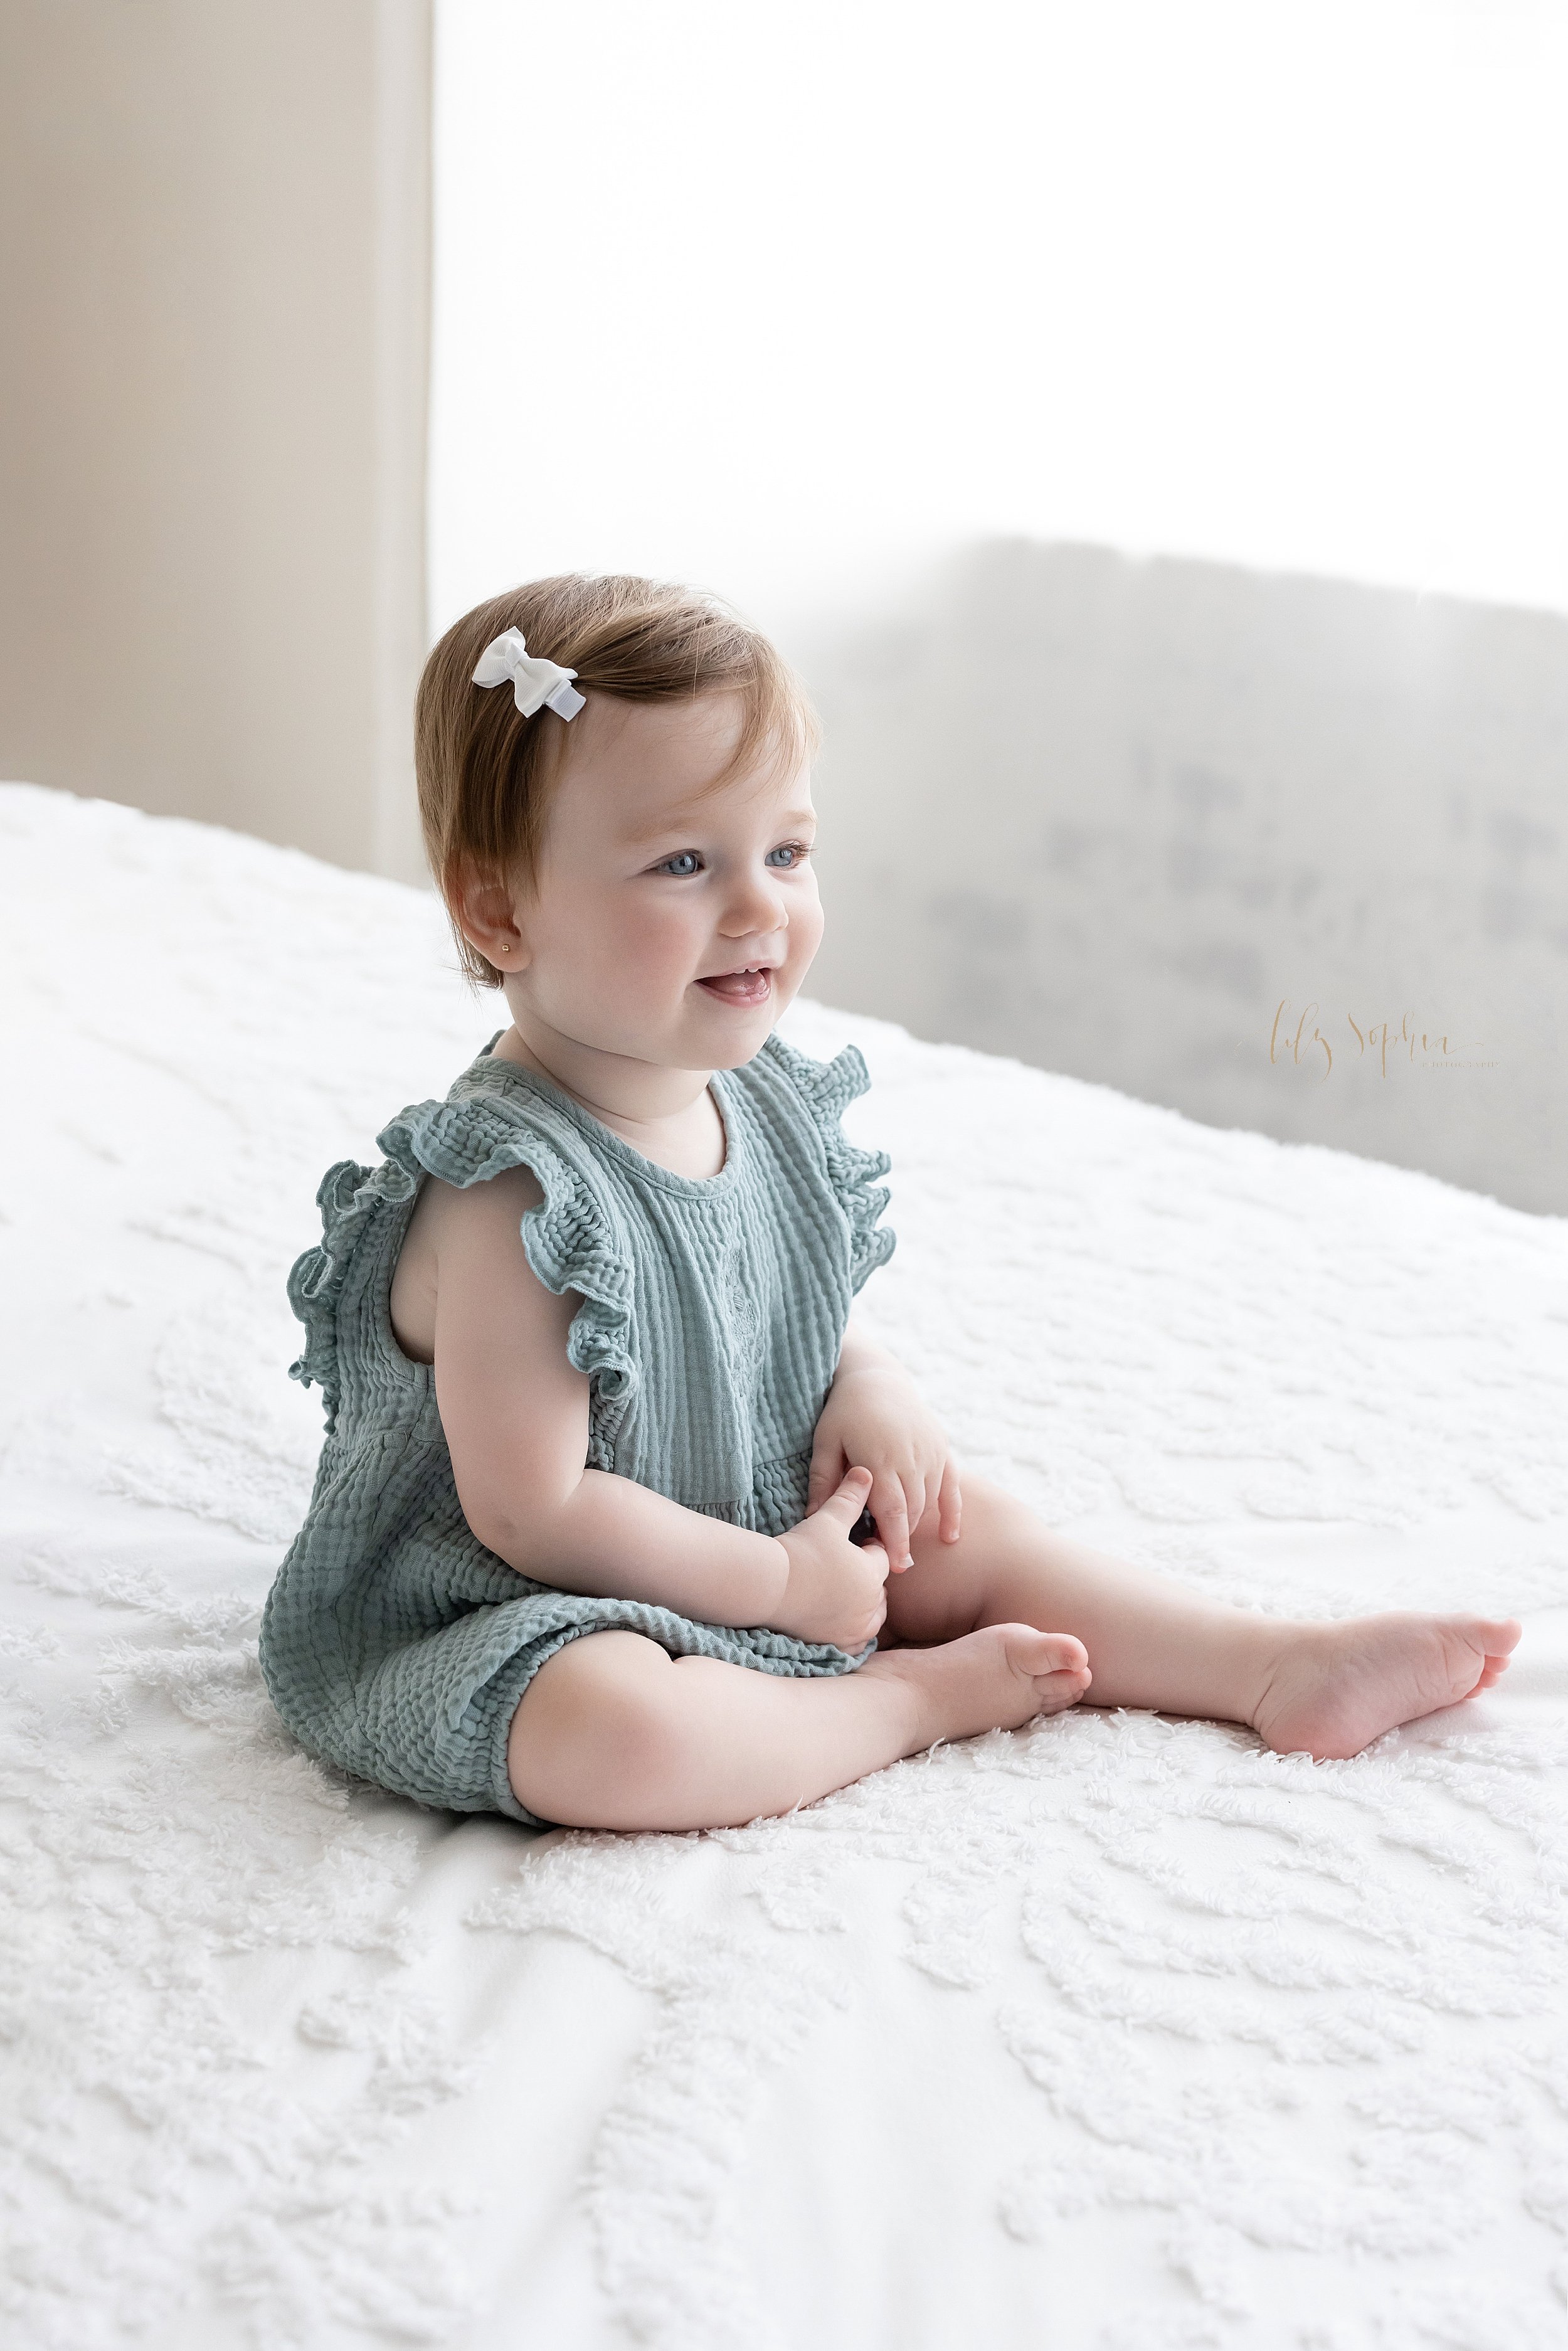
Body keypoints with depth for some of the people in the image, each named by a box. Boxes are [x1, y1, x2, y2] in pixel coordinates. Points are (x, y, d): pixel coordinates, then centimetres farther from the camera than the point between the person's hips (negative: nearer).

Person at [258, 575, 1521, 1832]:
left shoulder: (762, 1100, -2)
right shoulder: (518, 1192, -28)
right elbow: (532, 1514, -25)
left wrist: (865, 1385, -4)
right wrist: (781, 1583, -16)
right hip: (494, 1626, -9)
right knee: (607, 1730, -36)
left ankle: (1279, 1667, 19)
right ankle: (912, 1700, -12)